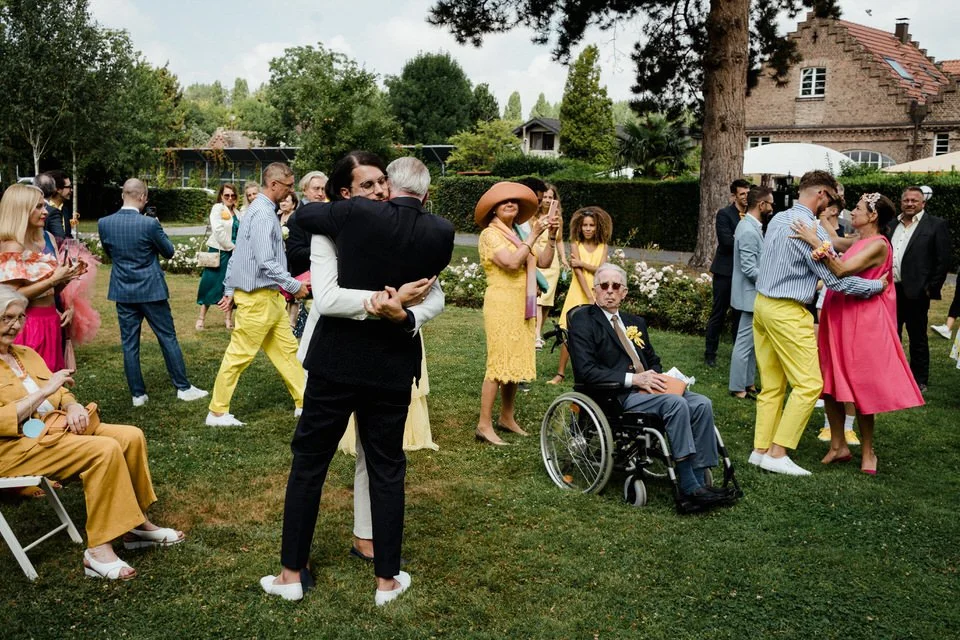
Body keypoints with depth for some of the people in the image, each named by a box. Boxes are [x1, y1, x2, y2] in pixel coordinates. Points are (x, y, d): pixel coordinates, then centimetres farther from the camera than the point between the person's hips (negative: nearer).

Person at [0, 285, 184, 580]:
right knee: (105, 450, -28)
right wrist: (44, 392, -21)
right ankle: (98, 551, -24)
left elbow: (60, 394, 15)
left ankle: (135, 524, -1)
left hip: (53, 428, 8)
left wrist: (73, 406, -7)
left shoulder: (26, 354, 16)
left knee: (130, 436, -10)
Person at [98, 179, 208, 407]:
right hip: (151, 290, -3)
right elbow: (169, 251, -3)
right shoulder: (149, 224, -16)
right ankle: (183, 388, 12)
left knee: (129, 344, 8)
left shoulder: (104, 223, -4)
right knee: (168, 338, 7)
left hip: (123, 292, 4)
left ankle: (138, 394, 13)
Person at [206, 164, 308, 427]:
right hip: (258, 298, -10)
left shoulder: (259, 209, 12)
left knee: (286, 348, 13)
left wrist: (229, 290, 18)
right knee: (240, 354, 0)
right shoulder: (263, 214, -19)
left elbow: (237, 254, 15)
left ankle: (303, 402, 21)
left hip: (270, 296, 10)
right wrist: (295, 286, -16)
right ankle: (217, 412, 10)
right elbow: (266, 262, -25)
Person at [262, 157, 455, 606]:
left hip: (337, 360, -1)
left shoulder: (358, 214, -9)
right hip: (393, 367, 1)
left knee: (308, 462, 11)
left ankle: (291, 574, 19)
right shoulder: (440, 233, -5)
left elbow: (304, 213, 9)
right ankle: (387, 579, 21)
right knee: (386, 470, 13)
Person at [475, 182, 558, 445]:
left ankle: (507, 417, 21)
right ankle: (484, 425, -6)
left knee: (517, 363, 10)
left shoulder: (518, 234, 15)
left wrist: (551, 237, -3)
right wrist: (533, 235, -17)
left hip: (523, 306, 8)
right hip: (501, 304, -8)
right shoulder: (490, 234, -8)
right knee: (499, 363, -9)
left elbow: (543, 262, 8)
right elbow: (511, 262, -23)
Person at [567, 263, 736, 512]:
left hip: (645, 387, 7)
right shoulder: (582, 321, 1)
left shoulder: (635, 322, 25)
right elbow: (585, 371, -11)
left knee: (702, 404, -17)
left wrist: (655, 377, 1)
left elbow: (653, 360, 27)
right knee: (676, 403, -30)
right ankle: (688, 489, -27)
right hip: (616, 396, -7)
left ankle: (699, 482, -18)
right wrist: (633, 379, -16)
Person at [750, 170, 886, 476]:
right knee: (808, 384, -3)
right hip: (787, 312, -9)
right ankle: (778, 454, -3)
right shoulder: (811, 229, -16)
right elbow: (837, 280, -14)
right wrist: (877, 285, -1)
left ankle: (761, 449, 14)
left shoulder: (778, 219, 11)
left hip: (763, 303, 9)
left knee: (771, 385, 12)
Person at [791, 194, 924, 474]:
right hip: (837, 317, 9)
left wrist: (815, 242, -27)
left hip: (861, 322, -8)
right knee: (830, 384, 8)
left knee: (860, 386, 1)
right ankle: (838, 446, 19)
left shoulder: (878, 245, -13)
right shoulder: (858, 242, 15)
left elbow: (842, 271, -25)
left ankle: (868, 452, 16)